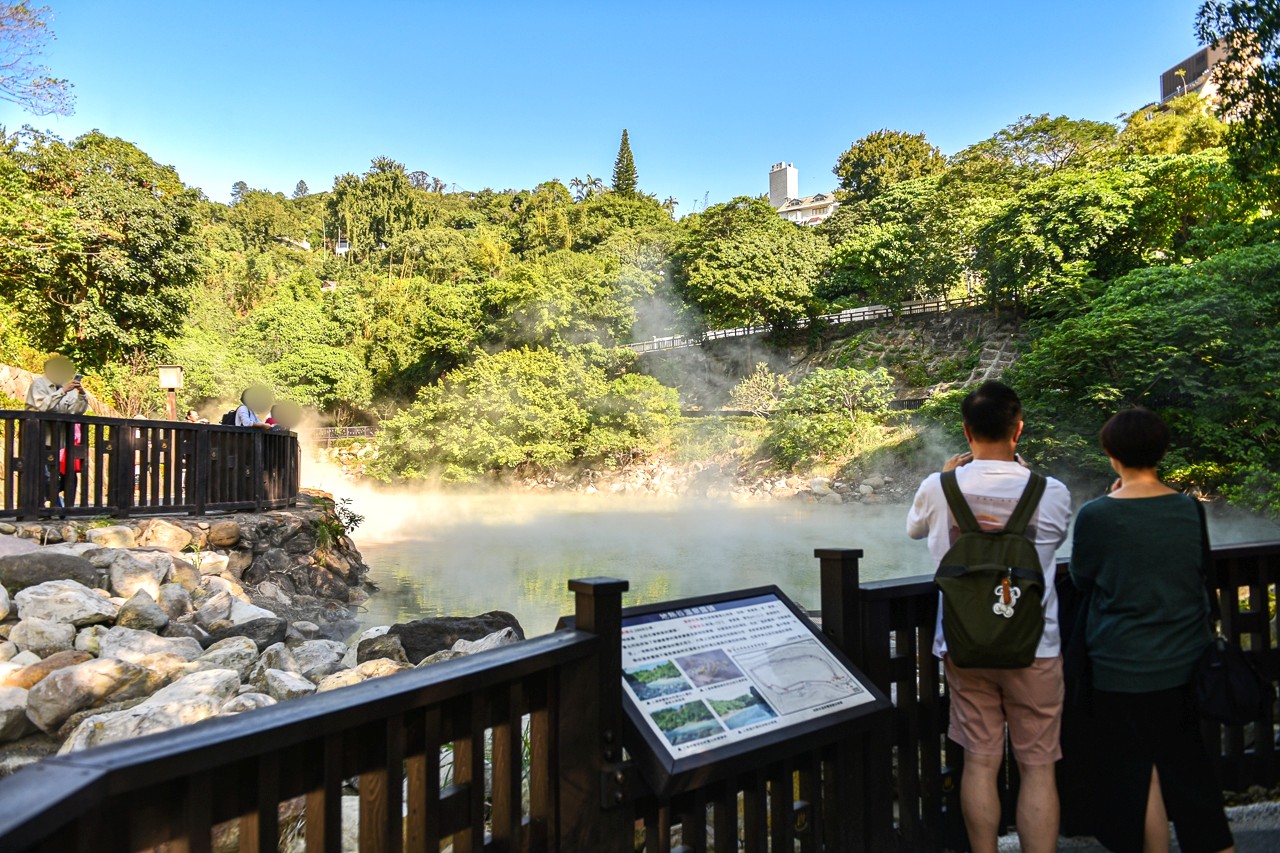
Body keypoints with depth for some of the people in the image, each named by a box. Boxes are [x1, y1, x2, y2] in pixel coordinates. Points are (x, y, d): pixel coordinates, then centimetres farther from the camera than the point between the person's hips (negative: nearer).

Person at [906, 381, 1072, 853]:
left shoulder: (938, 487, -9)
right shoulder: (1052, 493, -10)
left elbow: (915, 528, 13)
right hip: (1033, 648, -1)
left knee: (980, 763, 12)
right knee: (1038, 767, 10)